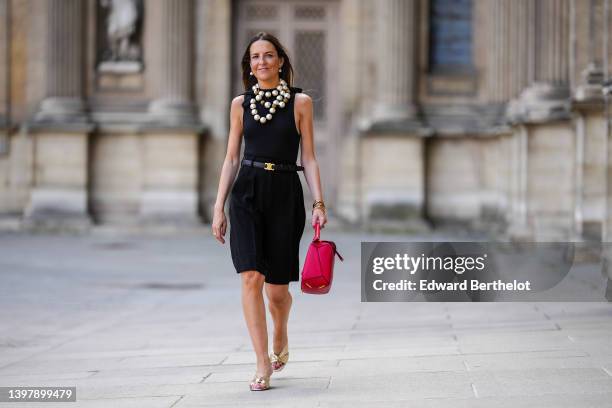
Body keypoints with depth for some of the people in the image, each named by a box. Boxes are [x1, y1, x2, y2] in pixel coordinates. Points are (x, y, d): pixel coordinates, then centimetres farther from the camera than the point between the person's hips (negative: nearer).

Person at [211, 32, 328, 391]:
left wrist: (319, 203, -7)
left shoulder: (300, 102, 3)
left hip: (285, 193, -1)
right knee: (251, 277, -15)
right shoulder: (241, 104, 8)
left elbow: (309, 159, 3)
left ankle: (281, 341, 36)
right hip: (247, 193, 1)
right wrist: (219, 207, 4)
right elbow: (231, 159, 10)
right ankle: (263, 364, -12)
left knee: (277, 287, 4)